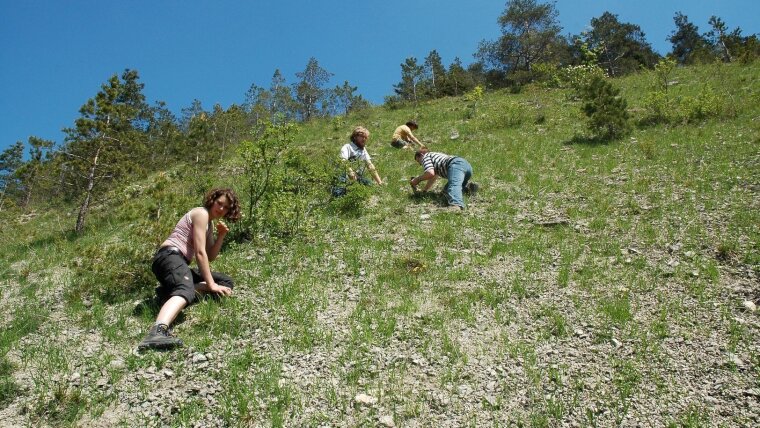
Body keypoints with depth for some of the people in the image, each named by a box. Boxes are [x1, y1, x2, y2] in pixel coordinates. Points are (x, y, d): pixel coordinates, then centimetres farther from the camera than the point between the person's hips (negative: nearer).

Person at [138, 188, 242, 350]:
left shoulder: (209, 223, 23)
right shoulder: (201, 213, -5)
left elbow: (210, 257, 21)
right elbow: (200, 252, -12)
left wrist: (221, 236, 6)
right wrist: (211, 284, -13)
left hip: (179, 262, 10)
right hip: (170, 256, -10)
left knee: (226, 282, 7)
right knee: (186, 290, -39)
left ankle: (172, 293, -14)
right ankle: (158, 331, -69)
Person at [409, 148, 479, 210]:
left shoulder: (425, 156, 16)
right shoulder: (436, 156, 42)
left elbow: (430, 173, -5)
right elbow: (434, 177, 52)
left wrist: (418, 179, 11)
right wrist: (424, 190, 58)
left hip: (456, 165, -9)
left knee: (453, 186, -34)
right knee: (446, 189, 23)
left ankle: (456, 205, -63)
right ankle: (468, 186, 1)